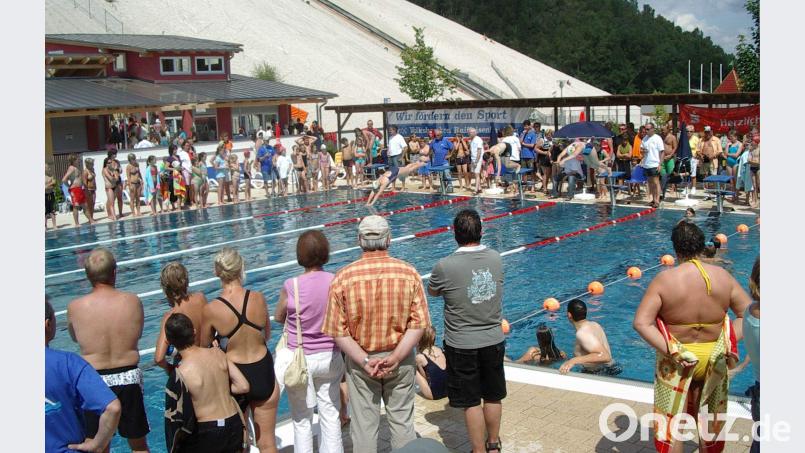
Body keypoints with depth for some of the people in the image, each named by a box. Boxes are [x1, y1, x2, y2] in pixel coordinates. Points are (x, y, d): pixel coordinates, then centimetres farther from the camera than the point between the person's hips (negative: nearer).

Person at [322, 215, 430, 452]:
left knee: (364, 424, 12)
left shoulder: (343, 277, -13)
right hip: (400, 360, 1)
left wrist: (364, 360, -12)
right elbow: (418, 323, -12)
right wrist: (395, 357, -13)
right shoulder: (409, 273, -10)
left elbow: (338, 331, -14)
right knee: (402, 421, 16)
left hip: (360, 362, -1)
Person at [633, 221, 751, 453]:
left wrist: (672, 352, -21)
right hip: (713, 358, 3)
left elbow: (641, 322, -22)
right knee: (711, 419, 23)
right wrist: (729, 344, -9)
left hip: (677, 360, -3)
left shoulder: (664, 279, -16)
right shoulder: (723, 276, -6)